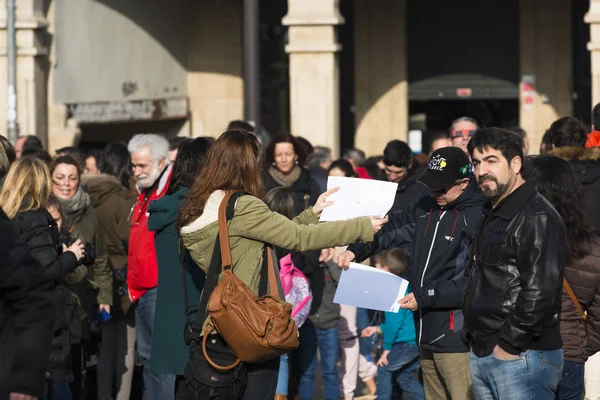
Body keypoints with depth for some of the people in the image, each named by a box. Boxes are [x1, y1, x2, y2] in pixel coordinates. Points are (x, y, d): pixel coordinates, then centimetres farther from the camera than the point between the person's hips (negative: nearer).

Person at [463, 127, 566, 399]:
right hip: (481, 355, 9)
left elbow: (540, 291, -21)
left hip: (521, 358, -9)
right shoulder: (492, 215, 18)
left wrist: (508, 345, -19)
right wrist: (474, 337, 15)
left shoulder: (537, 218, -13)